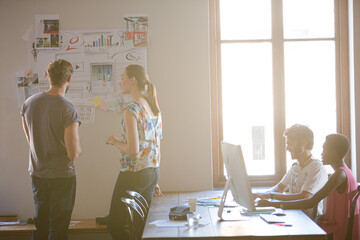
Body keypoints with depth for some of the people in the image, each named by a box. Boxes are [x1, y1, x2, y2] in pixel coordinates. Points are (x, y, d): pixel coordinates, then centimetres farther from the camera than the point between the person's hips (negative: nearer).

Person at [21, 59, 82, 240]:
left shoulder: (29, 103, -2)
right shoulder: (69, 110, -20)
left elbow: (30, 140, 9)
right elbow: (74, 154, -21)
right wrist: (79, 148, 0)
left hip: (37, 173, 5)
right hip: (62, 176, -5)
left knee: (40, 224, 21)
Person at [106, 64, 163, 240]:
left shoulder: (131, 110, -16)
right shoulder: (154, 108, 9)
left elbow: (133, 150, -22)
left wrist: (114, 141, -2)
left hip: (133, 174, -8)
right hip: (153, 173, 8)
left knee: (114, 226, 5)